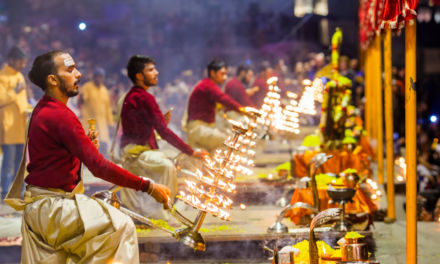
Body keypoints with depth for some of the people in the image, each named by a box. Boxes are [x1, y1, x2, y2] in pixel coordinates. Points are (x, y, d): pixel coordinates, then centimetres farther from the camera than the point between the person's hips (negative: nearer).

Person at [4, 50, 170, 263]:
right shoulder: (60, 116, -20)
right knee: (122, 226, -14)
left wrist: (86, 144, 0)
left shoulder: (42, 111, 13)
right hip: (54, 206, -11)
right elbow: (98, 166, -26)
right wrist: (148, 187, -24)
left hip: (36, 208, 11)